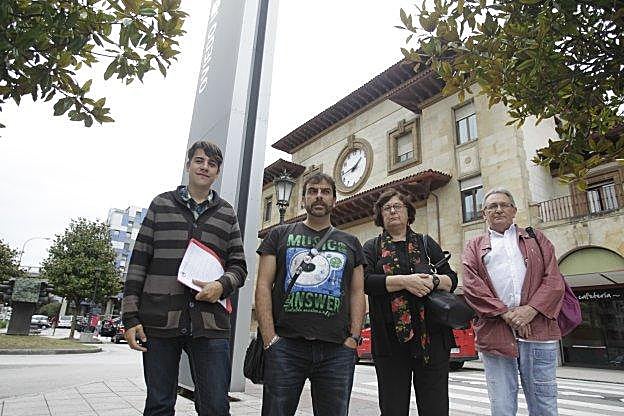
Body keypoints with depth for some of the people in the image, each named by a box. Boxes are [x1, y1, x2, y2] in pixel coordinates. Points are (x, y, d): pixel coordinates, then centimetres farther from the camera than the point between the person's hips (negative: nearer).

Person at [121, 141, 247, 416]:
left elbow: (238, 266, 11)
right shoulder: (161, 204, 9)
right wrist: (131, 316, 0)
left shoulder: (227, 214, 12)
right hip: (159, 321, 0)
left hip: (210, 324, 1)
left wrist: (222, 285, -11)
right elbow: (139, 261, 6)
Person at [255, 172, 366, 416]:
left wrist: (354, 337, -1)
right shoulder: (280, 235, 11)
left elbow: (357, 293, 12)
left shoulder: (350, 243, 17)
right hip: (285, 346, -1)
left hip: (337, 350, 2)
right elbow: (263, 286, 3)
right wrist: (270, 338, -7)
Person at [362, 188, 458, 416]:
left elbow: (452, 279, 9)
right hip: (390, 339, -1)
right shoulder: (371, 248, 9)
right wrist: (404, 281, -18)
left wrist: (434, 281, -13)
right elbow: (366, 281, -7)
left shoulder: (427, 243, 14)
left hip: (432, 336, 1)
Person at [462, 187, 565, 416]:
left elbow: (553, 280, 5)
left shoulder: (536, 239, 18)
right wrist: (505, 313, -12)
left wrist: (531, 310, -10)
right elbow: (472, 286, -1)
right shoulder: (474, 247, 14)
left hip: (538, 330, 1)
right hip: (495, 334, -1)